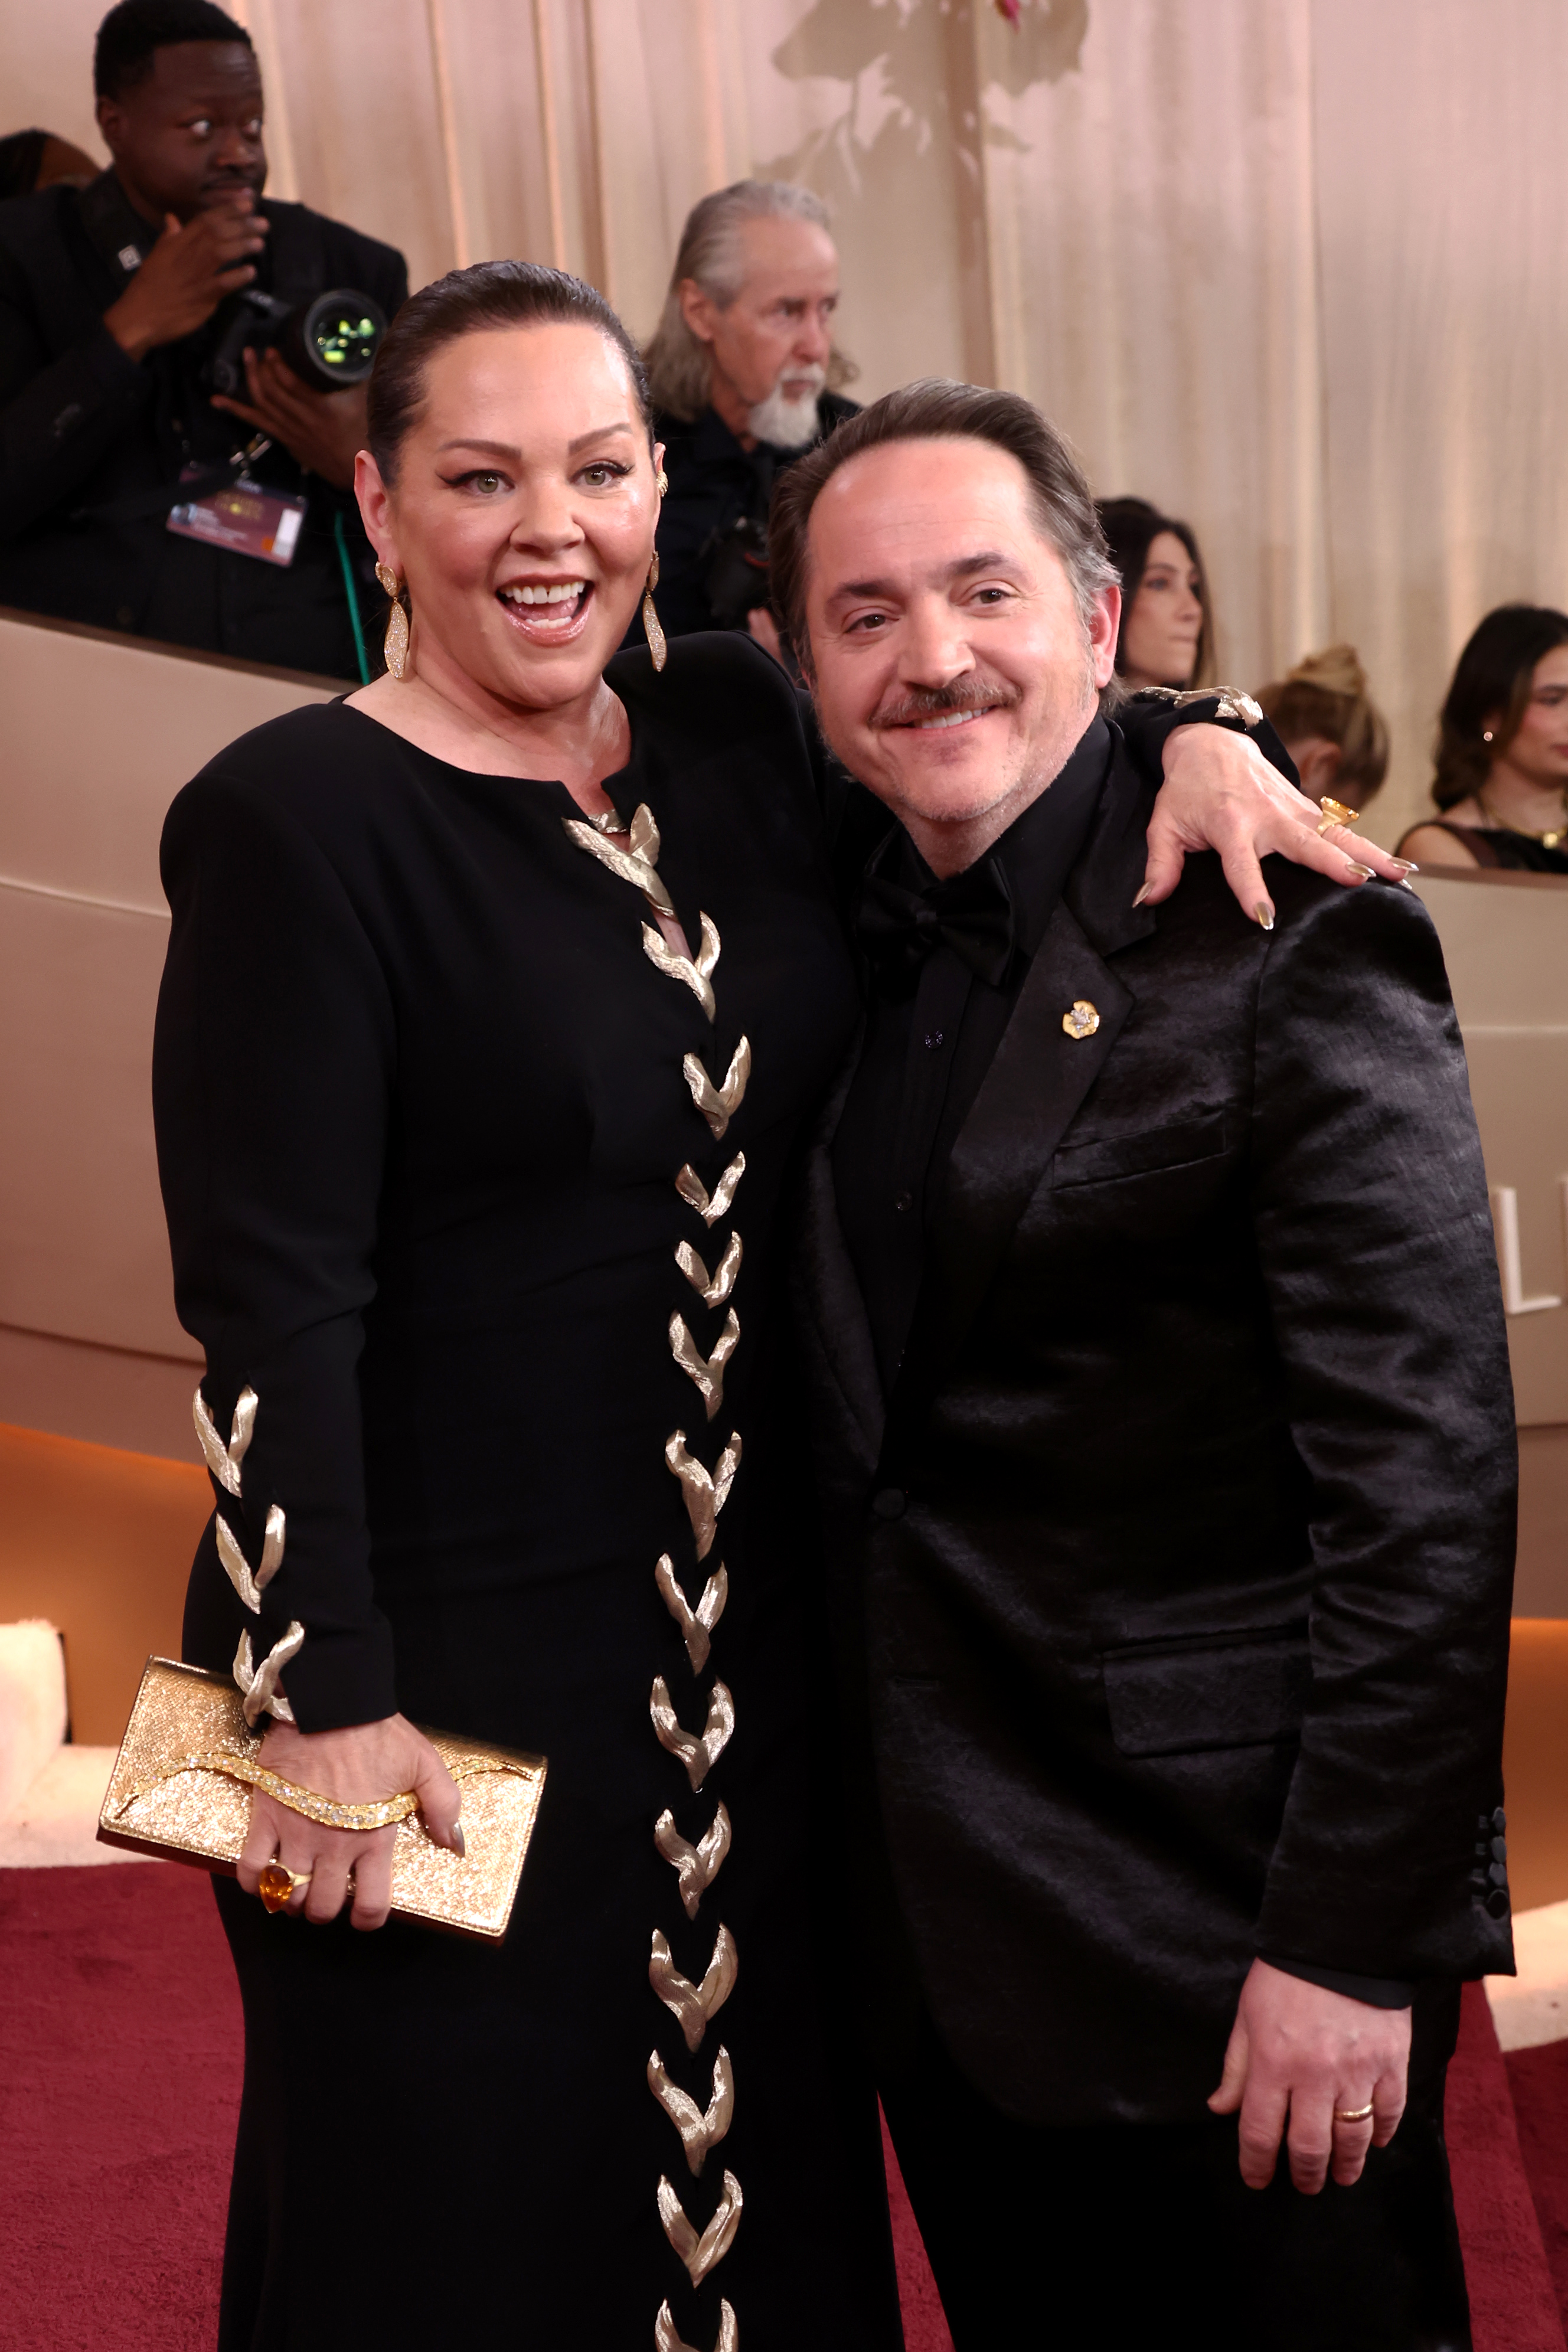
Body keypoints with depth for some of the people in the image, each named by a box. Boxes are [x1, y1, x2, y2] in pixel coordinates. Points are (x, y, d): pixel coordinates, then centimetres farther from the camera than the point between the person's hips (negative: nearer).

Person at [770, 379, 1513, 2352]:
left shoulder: (1285, 946, -13)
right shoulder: (840, 951, 7)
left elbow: (1427, 1483, -17)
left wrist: (1355, 1943, -18)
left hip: (1222, 1933, -6)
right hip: (938, 1925, 6)